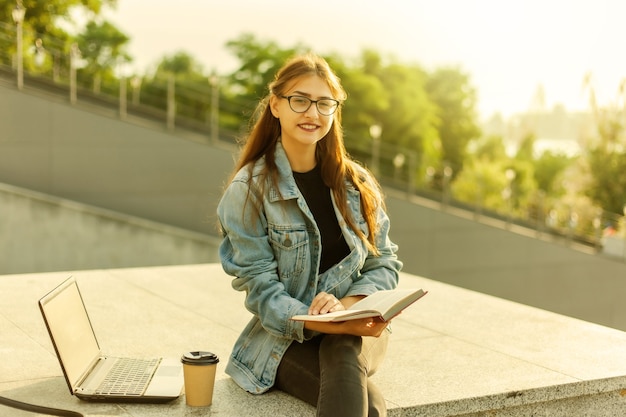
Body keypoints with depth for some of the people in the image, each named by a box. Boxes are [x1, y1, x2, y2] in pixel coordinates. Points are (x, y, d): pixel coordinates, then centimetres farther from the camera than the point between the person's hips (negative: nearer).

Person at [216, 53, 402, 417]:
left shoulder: (356, 183, 5)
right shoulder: (248, 190, -6)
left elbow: (384, 263, 4)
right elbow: (261, 288, -10)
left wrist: (347, 305, -17)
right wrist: (320, 323, -28)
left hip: (354, 333, 3)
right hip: (284, 338, -3)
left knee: (343, 357, -35)